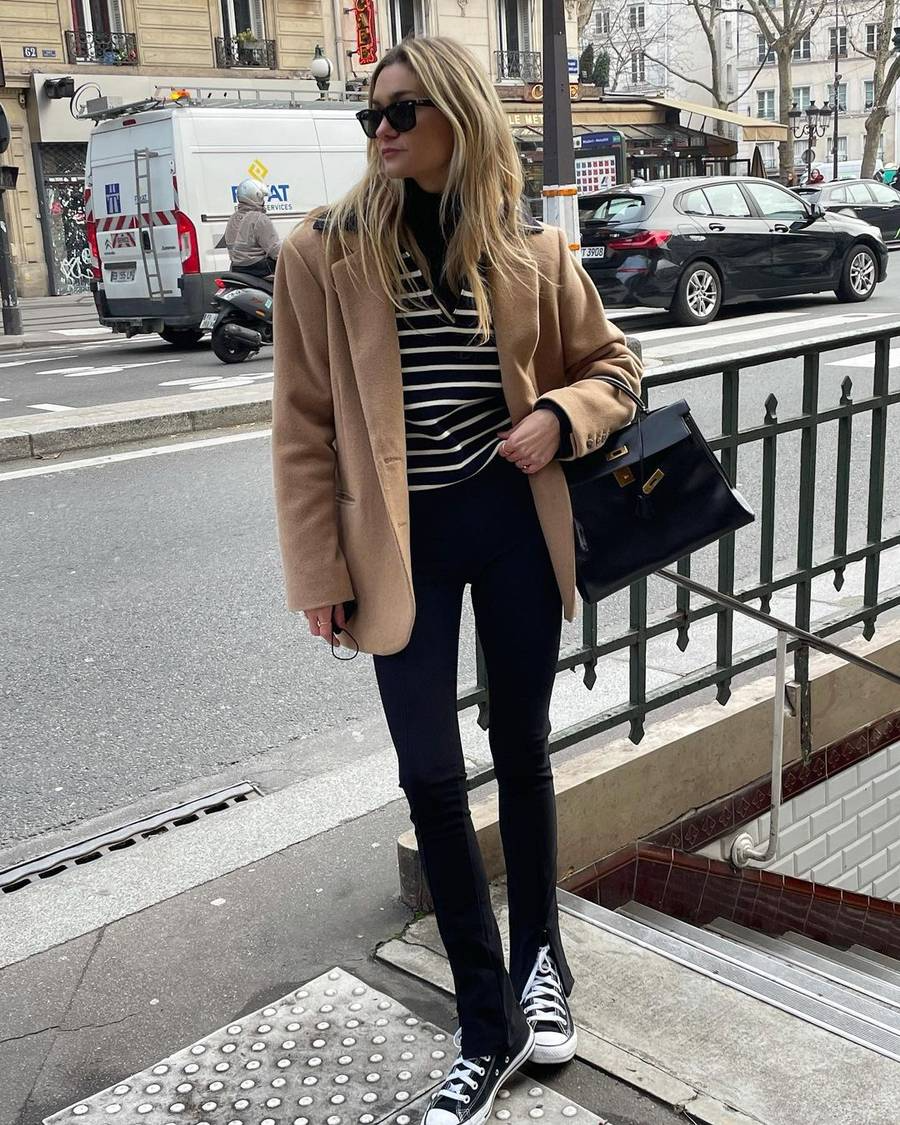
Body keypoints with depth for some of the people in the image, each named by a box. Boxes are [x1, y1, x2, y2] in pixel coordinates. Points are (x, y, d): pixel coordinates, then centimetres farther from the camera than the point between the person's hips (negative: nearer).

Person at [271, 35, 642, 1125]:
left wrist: (559, 417, -11)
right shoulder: (325, 252, -5)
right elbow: (302, 424, -4)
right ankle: (489, 1026, 22)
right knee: (431, 777, 4)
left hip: (514, 525, 2)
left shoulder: (534, 251, 0)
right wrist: (319, 572, -7)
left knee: (521, 750, 15)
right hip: (406, 542, -1)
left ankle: (539, 959, 38)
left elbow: (610, 363, 11)